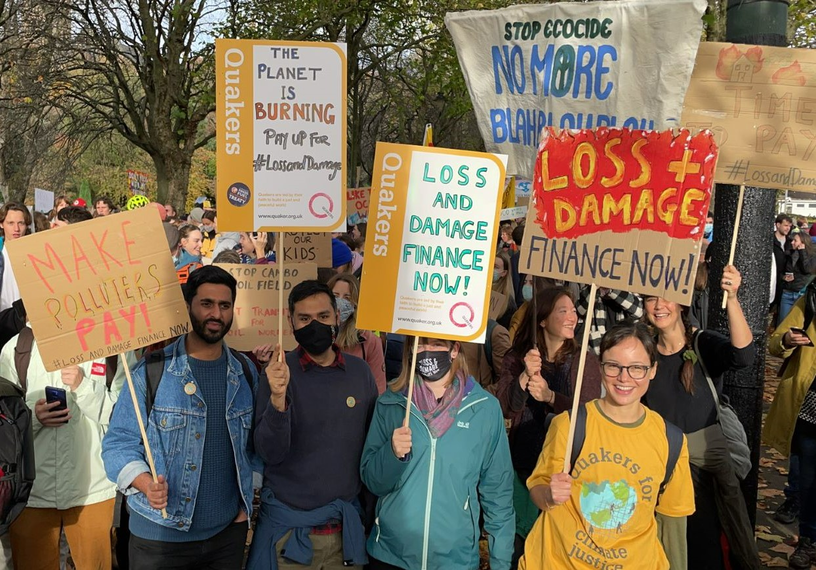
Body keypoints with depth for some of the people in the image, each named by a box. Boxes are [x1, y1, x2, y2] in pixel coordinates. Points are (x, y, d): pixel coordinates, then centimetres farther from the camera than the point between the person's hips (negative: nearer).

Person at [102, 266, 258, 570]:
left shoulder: (246, 373, 3)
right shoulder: (151, 371, -9)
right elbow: (119, 442, -9)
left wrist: (247, 500, 4)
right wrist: (145, 483, -25)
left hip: (228, 531, 3)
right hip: (160, 534, -3)